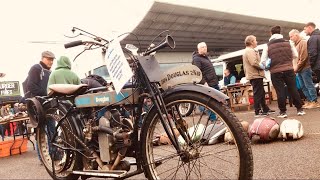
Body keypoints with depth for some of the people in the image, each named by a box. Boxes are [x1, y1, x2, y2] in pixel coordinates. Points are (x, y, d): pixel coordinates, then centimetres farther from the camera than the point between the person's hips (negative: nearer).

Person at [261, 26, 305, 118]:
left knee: (280, 91, 2)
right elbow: (295, 55, 9)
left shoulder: (268, 46, -1)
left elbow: (263, 61, -3)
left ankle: (283, 111, 7)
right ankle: (300, 109, 15)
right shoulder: (288, 42, 6)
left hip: (275, 71, -2)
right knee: (293, 89, 9)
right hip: (289, 69, 2)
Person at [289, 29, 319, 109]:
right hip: (299, 69, 9)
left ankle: (314, 102, 2)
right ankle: (309, 101, 17)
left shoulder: (303, 43, -9)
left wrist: (297, 67, -15)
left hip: (305, 68, -9)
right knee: (303, 86, 10)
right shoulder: (296, 44, 18)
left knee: (309, 85, -4)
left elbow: (304, 57, -17)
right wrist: (295, 67, 9)